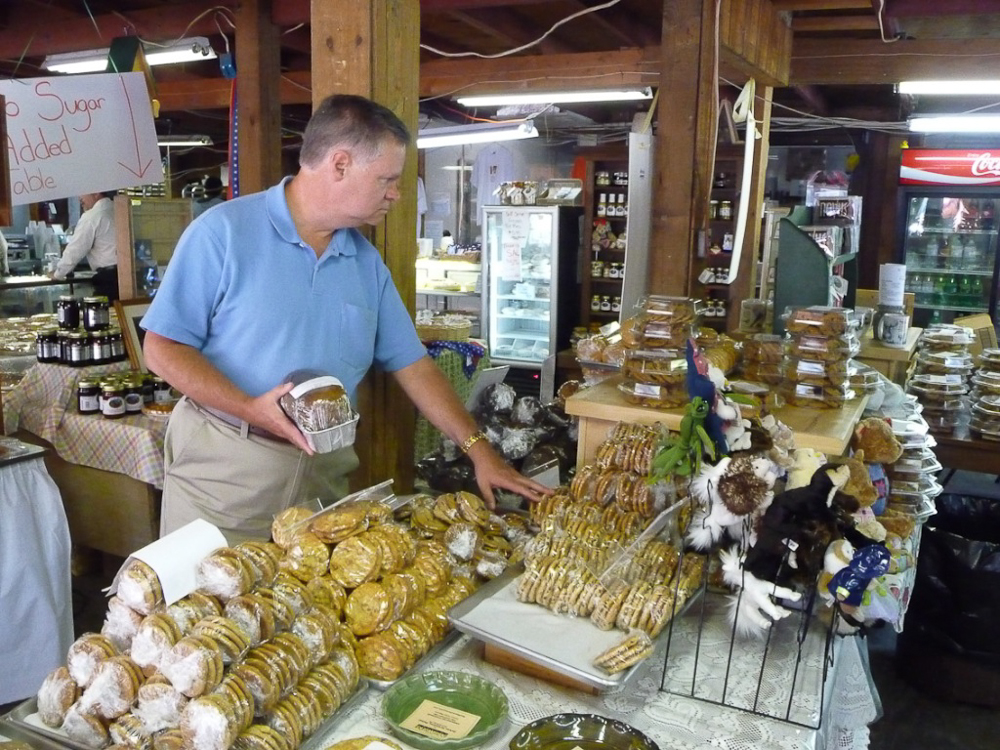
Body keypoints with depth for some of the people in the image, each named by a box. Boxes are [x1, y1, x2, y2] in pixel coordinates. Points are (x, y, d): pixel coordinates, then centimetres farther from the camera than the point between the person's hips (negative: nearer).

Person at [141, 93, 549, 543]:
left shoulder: (367, 263, 7)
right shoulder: (224, 232, -10)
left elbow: (412, 366, 9)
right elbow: (162, 349, -10)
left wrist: (479, 450, 3)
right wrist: (251, 409, -22)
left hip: (325, 472, 5)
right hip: (223, 467, -4)